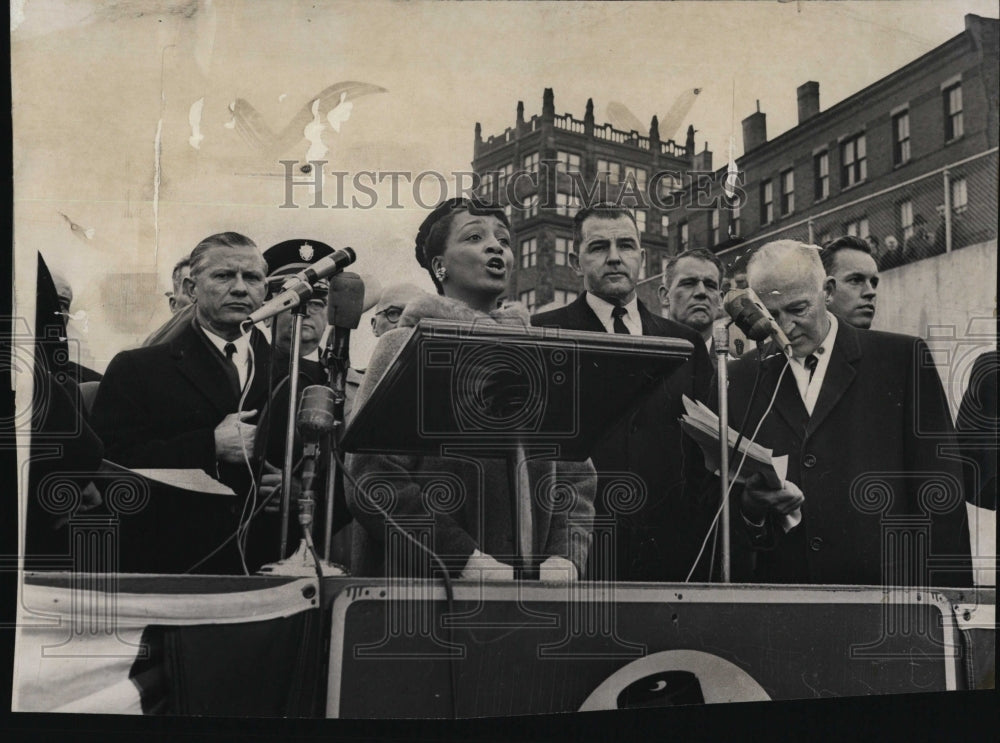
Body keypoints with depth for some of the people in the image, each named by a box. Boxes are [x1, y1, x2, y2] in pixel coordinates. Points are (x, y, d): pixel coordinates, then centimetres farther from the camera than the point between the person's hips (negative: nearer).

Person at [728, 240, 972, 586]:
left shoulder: (903, 359, -1)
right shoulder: (742, 377, 6)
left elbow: (941, 492, -3)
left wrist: (946, 597, -9)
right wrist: (750, 504, -14)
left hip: (887, 584, -2)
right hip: (781, 587, 2)